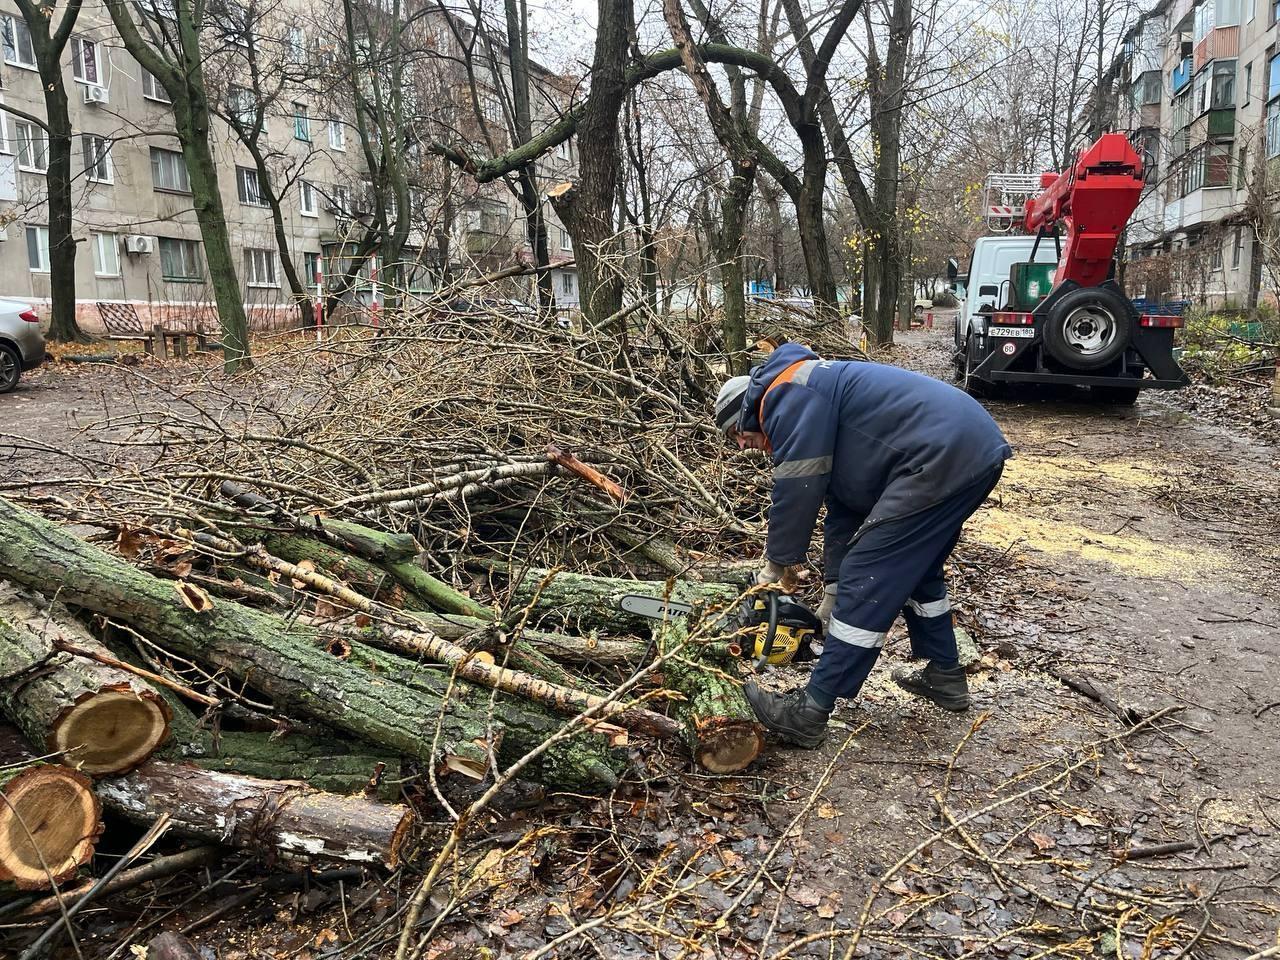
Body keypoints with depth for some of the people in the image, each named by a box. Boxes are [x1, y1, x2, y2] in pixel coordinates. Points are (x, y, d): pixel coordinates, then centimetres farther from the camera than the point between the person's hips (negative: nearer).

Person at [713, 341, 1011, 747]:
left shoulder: (786, 396, -4)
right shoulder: (817, 413, 26)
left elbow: (797, 493, -9)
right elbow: (842, 511, 25)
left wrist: (776, 565, 5)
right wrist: (832, 593, 24)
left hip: (942, 457, -11)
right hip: (977, 447, 11)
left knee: (869, 582, -7)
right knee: (915, 567, 26)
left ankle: (810, 712, 0)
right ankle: (944, 676, 37)